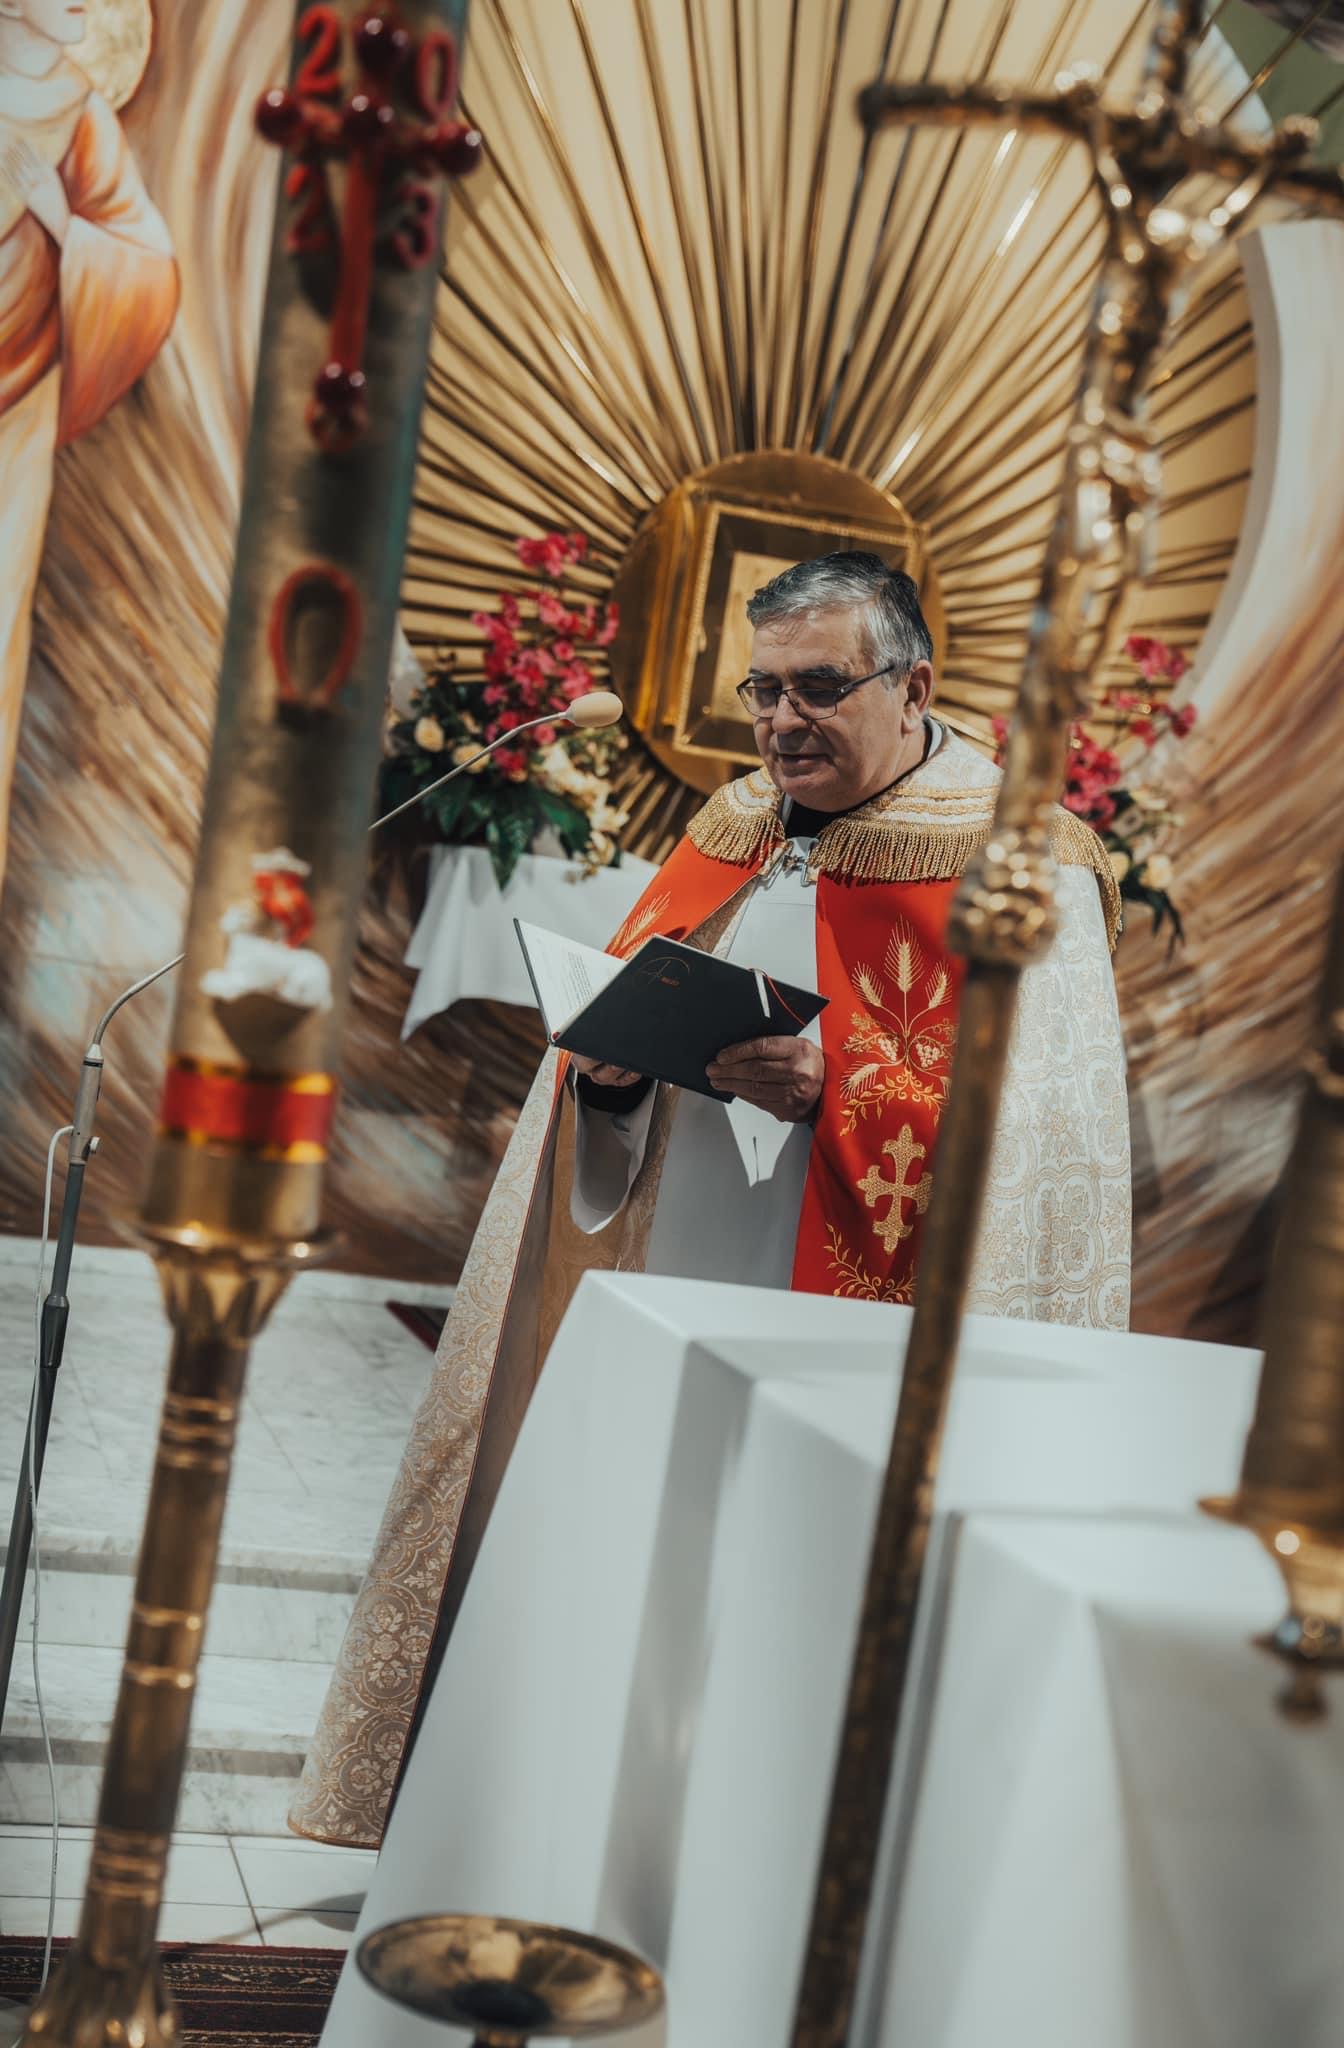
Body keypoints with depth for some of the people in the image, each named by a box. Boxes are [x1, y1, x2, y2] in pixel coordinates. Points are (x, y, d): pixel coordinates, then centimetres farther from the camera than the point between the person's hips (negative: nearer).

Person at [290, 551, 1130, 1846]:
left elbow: (1040, 1136, -13)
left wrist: (836, 1083, -25)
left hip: (840, 1354, -6)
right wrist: (613, 1060, -6)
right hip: (657, 1326, 6)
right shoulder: (736, 830, 14)